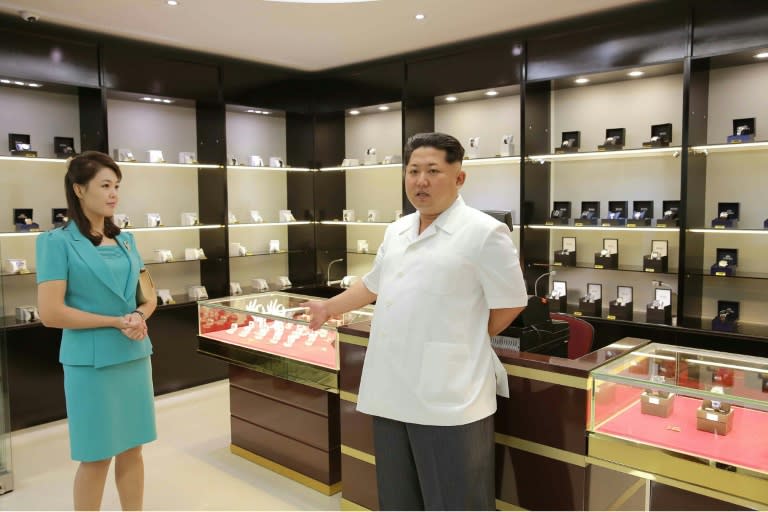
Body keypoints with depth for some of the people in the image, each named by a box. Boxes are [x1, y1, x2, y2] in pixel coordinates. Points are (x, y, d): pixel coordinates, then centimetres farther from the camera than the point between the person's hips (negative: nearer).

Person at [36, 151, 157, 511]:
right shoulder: (57, 241, -9)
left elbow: (148, 295, 13)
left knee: (131, 450, 14)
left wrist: (140, 317, -9)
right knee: (96, 457, 7)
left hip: (135, 357, 6)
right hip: (90, 363, -5)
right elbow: (50, 313, -16)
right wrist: (117, 322, -16)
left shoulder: (125, 240, 8)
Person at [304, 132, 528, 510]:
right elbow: (374, 284, 26)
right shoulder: (396, 231, 12)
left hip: (449, 396, -7)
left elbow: (510, 304, -7)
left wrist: (466, 342, 0)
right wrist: (329, 308, 33)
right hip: (391, 389, 7)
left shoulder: (483, 232, -10)